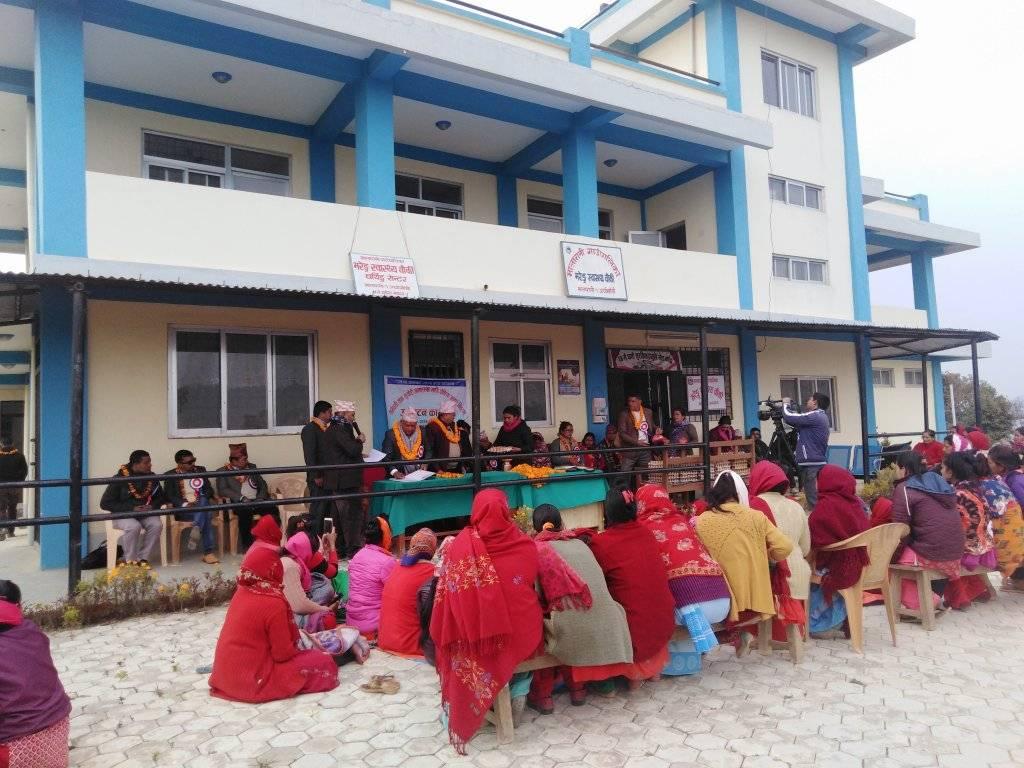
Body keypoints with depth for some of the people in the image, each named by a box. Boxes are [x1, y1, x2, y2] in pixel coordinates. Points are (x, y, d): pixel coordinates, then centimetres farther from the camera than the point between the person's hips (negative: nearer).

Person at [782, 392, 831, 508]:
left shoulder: (815, 416, -13)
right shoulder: (821, 417, 17)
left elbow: (789, 417, -15)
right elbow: (797, 421, 22)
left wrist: (785, 404, 3)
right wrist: (788, 406, 16)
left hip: (811, 464, -10)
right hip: (817, 463, 10)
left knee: (814, 499, -9)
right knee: (818, 498, 12)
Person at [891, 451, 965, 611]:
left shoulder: (904, 489, -8)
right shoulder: (939, 482, 13)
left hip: (930, 556, -8)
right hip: (955, 554, 8)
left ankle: (917, 603, 0)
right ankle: (935, 594, 18)